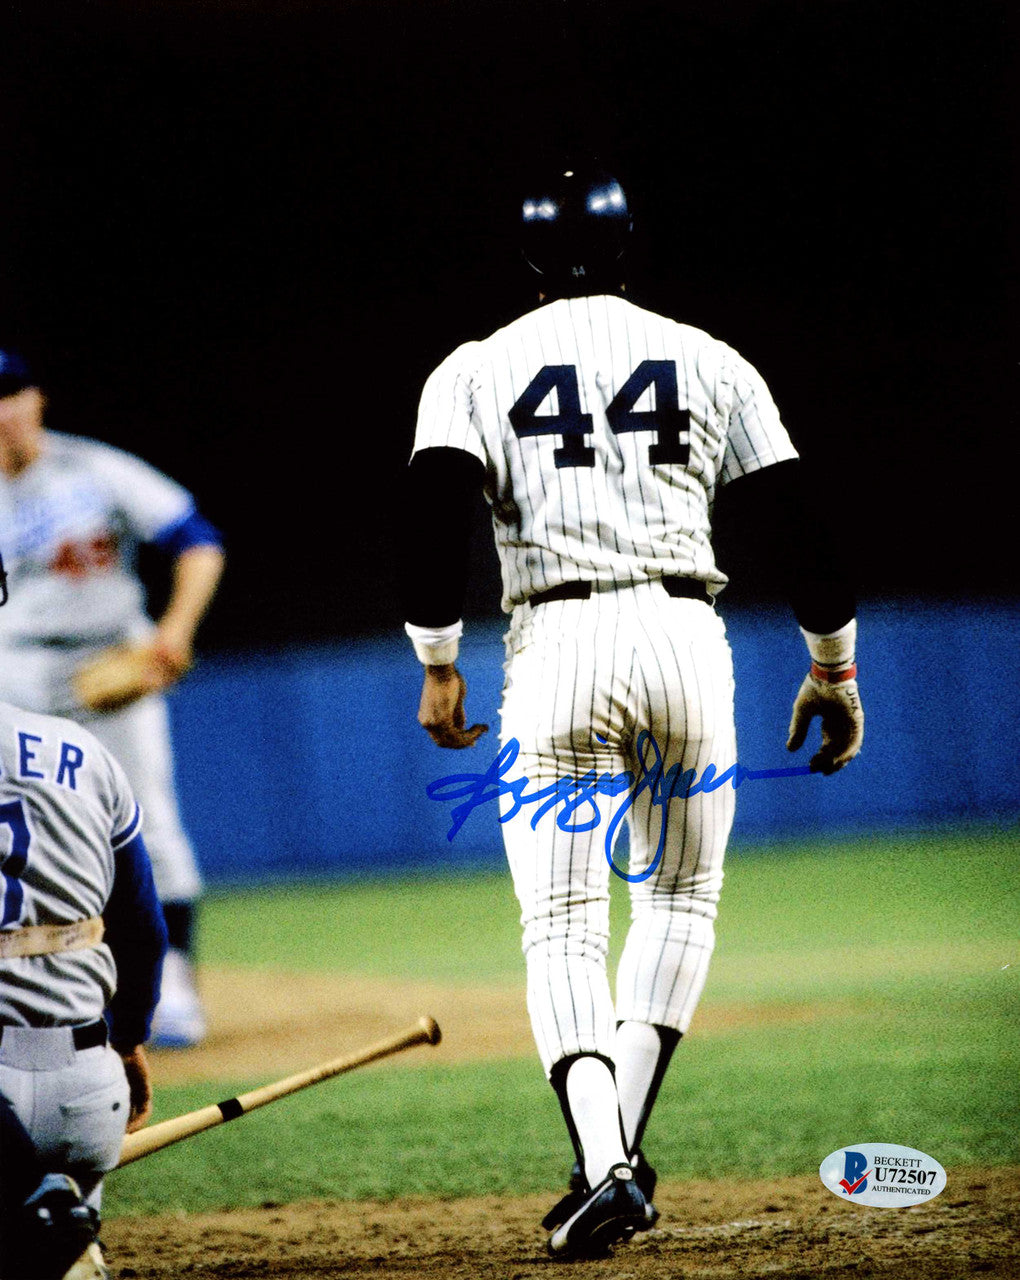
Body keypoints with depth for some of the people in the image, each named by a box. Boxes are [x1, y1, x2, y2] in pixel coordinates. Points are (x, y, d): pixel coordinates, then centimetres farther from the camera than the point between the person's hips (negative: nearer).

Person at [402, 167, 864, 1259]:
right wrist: (834, 670, 16)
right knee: (679, 898, 19)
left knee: (563, 927, 1)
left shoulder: (477, 370, 6)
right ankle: (621, 1149, 10)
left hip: (556, 647, -1)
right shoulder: (709, 363, 10)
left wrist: (438, 666, 1)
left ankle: (602, 1168, -17)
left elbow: (436, 507, -7)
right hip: (686, 637, 1)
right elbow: (794, 523, 7)